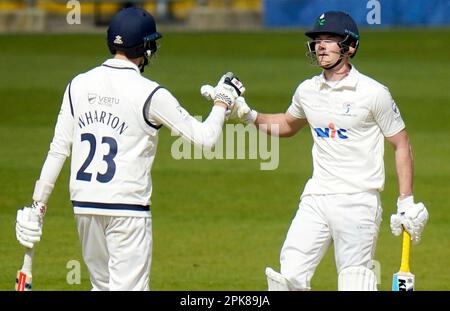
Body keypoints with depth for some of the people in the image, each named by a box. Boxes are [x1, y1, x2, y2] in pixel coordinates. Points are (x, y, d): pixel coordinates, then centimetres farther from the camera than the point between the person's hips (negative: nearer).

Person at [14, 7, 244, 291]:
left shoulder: (80, 85, 5)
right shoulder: (149, 94, -9)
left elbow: (58, 150, 6)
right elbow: (205, 137, -6)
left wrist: (39, 204, 10)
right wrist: (223, 100, 10)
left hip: (83, 204, 6)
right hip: (127, 206, -5)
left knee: (103, 286, 19)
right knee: (129, 288, -4)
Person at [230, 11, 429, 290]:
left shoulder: (373, 93, -7)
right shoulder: (307, 91, 9)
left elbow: (402, 145, -1)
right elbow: (288, 125, 30)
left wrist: (406, 202, -5)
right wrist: (249, 116, 13)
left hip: (358, 202, -5)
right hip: (316, 200, 5)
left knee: (354, 285, -4)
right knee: (290, 276, -9)